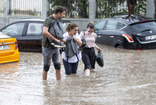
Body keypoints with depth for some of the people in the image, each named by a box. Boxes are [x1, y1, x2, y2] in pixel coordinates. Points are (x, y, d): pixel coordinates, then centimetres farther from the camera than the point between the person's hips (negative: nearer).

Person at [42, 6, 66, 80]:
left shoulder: (57, 21, 10)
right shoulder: (48, 20, -16)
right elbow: (45, 32, -33)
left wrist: (61, 39, 5)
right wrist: (55, 39, -29)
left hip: (55, 47, 7)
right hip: (48, 47, -7)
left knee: (58, 68, 7)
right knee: (46, 68, 3)